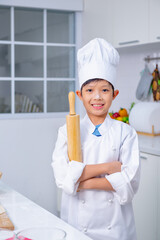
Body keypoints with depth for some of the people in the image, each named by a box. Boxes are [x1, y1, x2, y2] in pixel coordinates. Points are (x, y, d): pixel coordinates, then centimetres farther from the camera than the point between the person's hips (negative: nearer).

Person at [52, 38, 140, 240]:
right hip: (76, 224, 1)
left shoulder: (125, 133, -4)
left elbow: (130, 181, -13)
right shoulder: (67, 131, -3)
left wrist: (84, 183, -17)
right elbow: (62, 176, -14)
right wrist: (106, 167, -17)